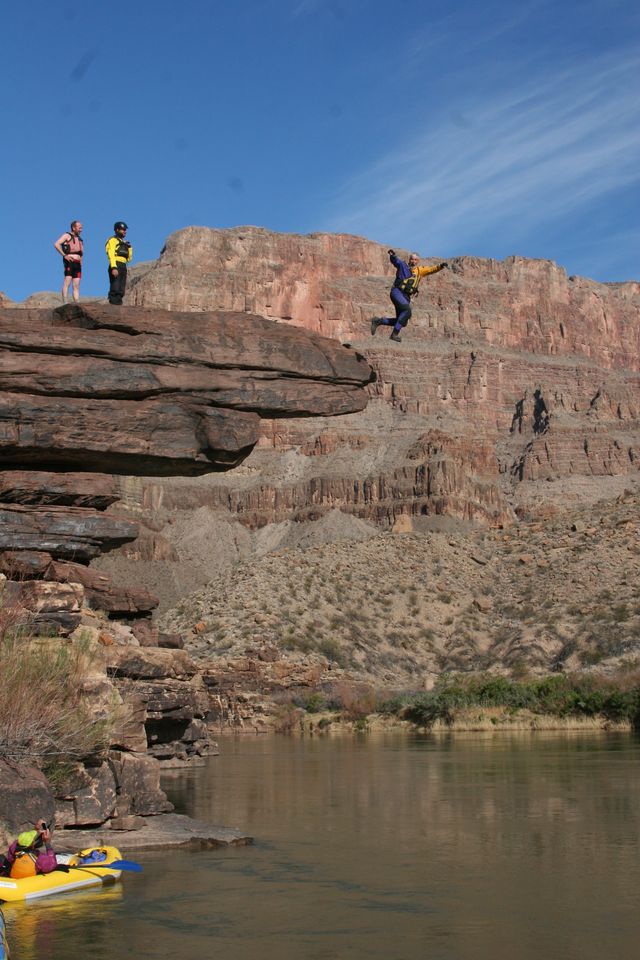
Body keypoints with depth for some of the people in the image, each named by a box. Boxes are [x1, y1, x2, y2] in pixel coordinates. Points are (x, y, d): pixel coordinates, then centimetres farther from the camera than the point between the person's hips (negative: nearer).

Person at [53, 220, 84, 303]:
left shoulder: (79, 239, 24)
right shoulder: (67, 235, 2)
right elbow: (56, 244, -11)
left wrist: (81, 263, 19)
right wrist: (64, 255, -15)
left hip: (77, 263, 7)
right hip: (69, 262, -7)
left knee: (76, 285, 1)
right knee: (67, 282, -15)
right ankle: (64, 303, -22)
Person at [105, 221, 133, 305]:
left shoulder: (123, 243, 25)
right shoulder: (113, 240, 0)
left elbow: (128, 258, 24)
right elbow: (111, 255, -13)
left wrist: (129, 248, 9)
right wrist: (114, 267, -25)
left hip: (123, 267, 9)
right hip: (116, 266, -9)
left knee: (121, 290, 5)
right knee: (115, 289, -14)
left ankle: (118, 305, 7)